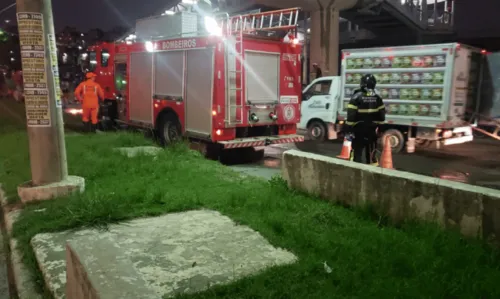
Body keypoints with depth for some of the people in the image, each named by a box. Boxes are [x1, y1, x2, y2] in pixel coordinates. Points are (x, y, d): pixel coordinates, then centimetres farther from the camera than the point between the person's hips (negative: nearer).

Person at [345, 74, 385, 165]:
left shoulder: (356, 97, -13)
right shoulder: (377, 98, 4)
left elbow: (351, 116, -16)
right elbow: (381, 116, 7)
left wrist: (349, 129, -8)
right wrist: (377, 126, 20)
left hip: (359, 130, -5)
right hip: (372, 130, 5)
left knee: (356, 153, -1)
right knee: (371, 154, 15)